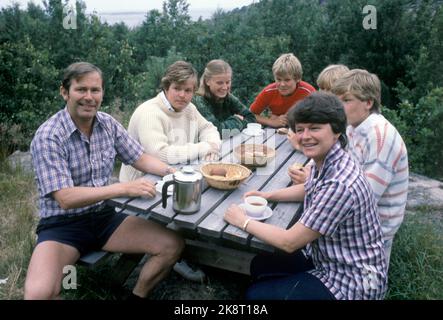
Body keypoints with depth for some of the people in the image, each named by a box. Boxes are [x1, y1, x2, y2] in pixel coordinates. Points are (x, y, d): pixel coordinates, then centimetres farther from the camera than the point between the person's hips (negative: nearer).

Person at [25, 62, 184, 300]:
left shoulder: (108, 124, -1)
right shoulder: (47, 137, -18)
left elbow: (139, 158, 7)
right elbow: (66, 199, -25)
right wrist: (124, 189, -33)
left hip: (104, 217, 5)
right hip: (62, 225, -5)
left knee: (173, 245, -9)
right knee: (39, 293, -32)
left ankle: (137, 295, 12)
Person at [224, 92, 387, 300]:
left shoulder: (339, 184, -33)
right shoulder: (325, 162, -6)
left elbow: (289, 242, -26)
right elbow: (309, 190, 20)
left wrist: (244, 221, -13)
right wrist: (268, 195, 9)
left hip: (351, 283, -8)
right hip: (326, 260, 8)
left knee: (256, 294, -3)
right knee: (260, 266, 14)